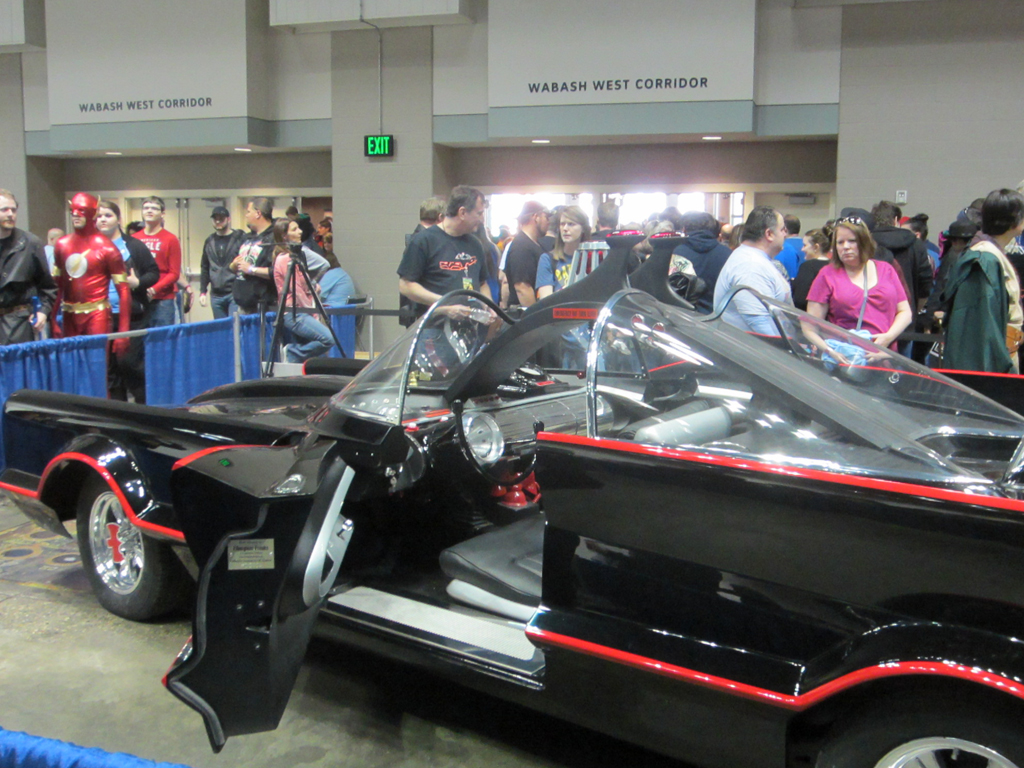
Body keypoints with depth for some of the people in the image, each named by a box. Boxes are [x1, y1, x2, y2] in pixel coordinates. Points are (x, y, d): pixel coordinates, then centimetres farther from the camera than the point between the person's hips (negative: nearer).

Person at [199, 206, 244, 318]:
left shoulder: (240, 238, -2)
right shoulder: (209, 241, 15)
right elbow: (204, 268, 19)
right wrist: (203, 291, 14)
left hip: (235, 294, -5)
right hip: (216, 295, 5)